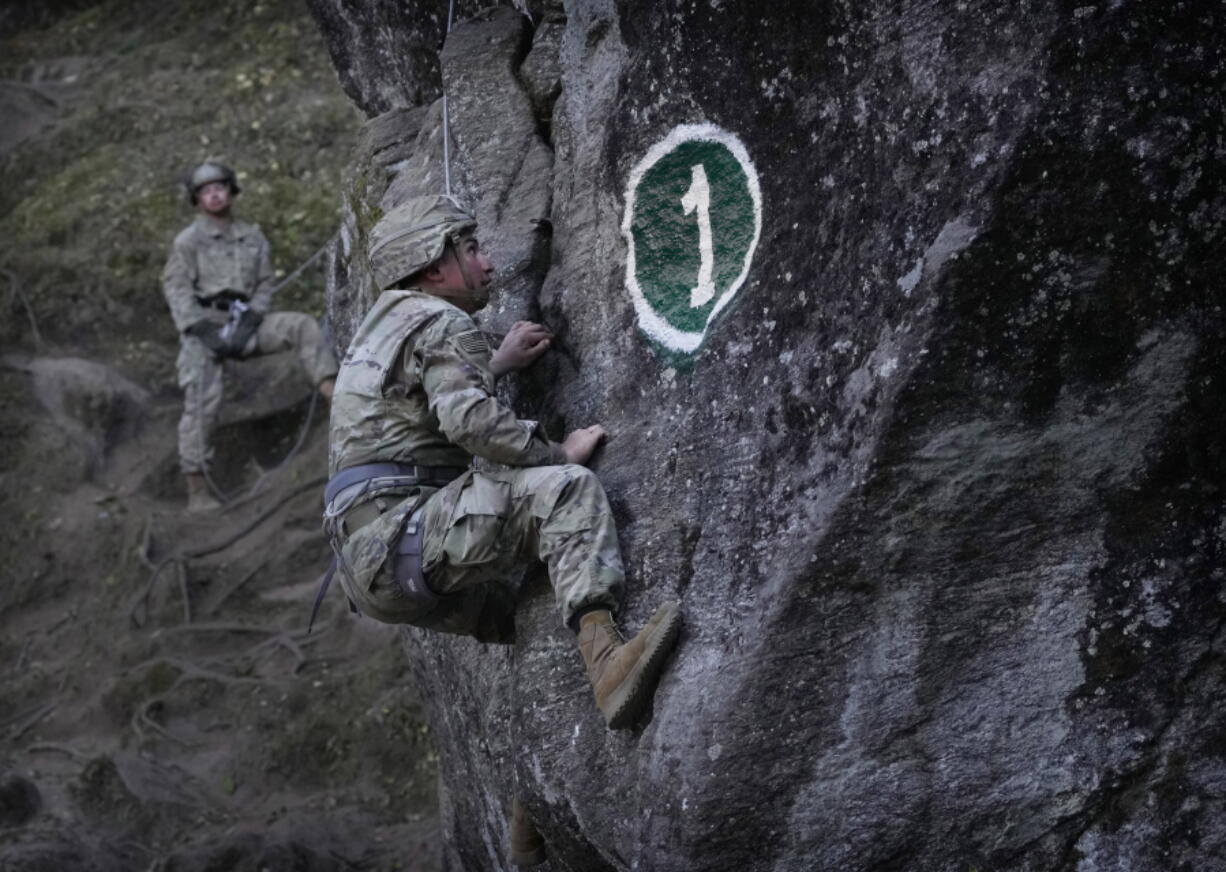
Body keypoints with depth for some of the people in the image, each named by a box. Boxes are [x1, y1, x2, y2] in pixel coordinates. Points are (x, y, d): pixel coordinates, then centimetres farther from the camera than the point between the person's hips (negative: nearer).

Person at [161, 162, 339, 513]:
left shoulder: (253, 238, 13)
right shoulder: (188, 240, 3)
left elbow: (265, 284, 10)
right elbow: (176, 289, -4)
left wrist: (250, 321, -8)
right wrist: (204, 330, -15)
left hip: (244, 322, 3)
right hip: (202, 325, -3)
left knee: (302, 325, -17)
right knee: (202, 402, -12)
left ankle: (332, 394, -31)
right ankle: (197, 491, -10)